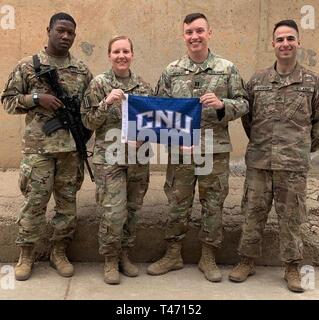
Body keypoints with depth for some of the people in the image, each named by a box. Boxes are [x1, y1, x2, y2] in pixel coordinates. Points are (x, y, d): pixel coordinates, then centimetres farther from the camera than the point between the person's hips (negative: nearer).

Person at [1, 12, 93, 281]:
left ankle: (59, 252, 23)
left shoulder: (82, 70, 10)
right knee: (34, 202, 2)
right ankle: (26, 255, 18)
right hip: (38, 147, -3)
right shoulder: (27, 66, 2)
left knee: (68, 201, 8)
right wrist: (36, 98, -13)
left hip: (72, 147, 3)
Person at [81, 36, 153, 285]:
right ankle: (110, 260, 13)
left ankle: (124, 255, 27)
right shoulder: (99, 84, -1)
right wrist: (106, 102, -19)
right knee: (113, 213, -6)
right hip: (110, 157, -4)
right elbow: (89, 122, -5)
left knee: (132, 210, 11)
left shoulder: (144, 86, 8)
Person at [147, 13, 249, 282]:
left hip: (216, 150, 0)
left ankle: (208, 258, 24)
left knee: (213, 205, 8)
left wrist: (221, 104, -17)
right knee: (178, 204, 9)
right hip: (180, 149, 1)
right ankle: (173, 255, 25)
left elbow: (243, 104, 1)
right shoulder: (171, 71, 5)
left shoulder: (227, 69, 2)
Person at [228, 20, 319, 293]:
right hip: (259, 161, 1)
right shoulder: (257, 81, 6)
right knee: (253, 213, 8)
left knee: (291, 217, 6)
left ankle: (292, 267, 21)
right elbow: (247, 116, 16)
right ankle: (247, 261, 23)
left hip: (294, 164, -1)